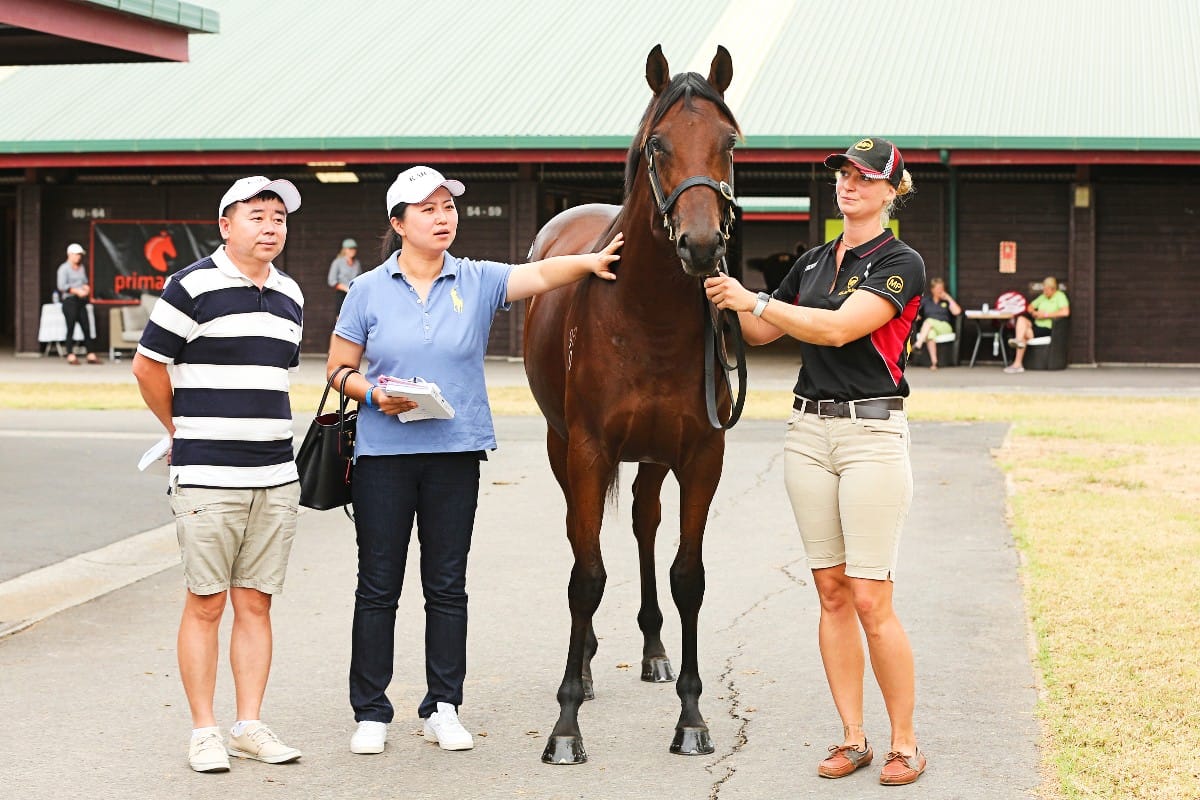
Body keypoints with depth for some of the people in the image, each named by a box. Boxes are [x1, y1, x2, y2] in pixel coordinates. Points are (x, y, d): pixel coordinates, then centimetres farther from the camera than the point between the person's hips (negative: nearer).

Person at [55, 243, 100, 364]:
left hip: (81, 301, 6)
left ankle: (91, 355, 0)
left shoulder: (81, 268, 17)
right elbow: (61, 286, -12)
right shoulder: (64, 268, -4)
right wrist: (77, 291, -17)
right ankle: (71, 356, -4)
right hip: (69, 300, -6)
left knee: (86, 327, 1)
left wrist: (86, 288, 2)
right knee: (71, 328, -6)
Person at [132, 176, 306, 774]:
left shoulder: (289, 295, 13)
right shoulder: (193, 287, -7)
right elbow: (148, 366, -1)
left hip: (276, 475, 5)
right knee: (206, 604, 0)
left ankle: (249, 725, 15)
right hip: (208, 477, -5)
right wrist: (182, 430, 10)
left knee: (255, 602, 8)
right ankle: (204, 731, 7)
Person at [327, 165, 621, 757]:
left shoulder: (478, 282, 2)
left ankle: (443, 707, 18)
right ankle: (370, 712, 13)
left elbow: (541, 273, -14)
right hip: (384, 453, -1)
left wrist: (590, 262, -32)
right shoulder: (369, 290, 1)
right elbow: (338, 368, 5)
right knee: (378, 586, 4)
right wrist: (372, 393, -14)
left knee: (448, 585, 7)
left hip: (455, 452, 1)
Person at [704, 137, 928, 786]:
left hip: (871, 433, -6)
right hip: (807, 431, 6)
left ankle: (904, 743, 3)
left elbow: (838, 327, -19)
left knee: (871, 601, -7)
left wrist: (752, 298, -17)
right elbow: (761, 333, 19)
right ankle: (852, 738, 14)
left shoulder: (900, 263, -7)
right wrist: (728, 294, 2)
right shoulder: (813, 261, 15)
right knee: (832, 593, 7)